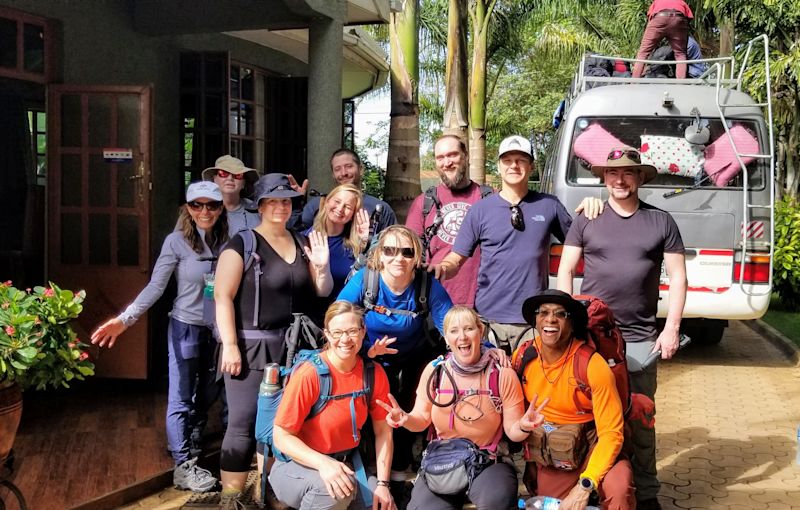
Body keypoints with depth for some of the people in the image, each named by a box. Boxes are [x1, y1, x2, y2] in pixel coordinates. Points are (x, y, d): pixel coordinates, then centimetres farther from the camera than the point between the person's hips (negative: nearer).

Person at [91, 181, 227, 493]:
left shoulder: (228, 241, -1)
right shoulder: (177, 242, -11)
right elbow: (156, 286, -14)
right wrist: (125, 319, -22)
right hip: (186, 327, -4)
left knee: (207, 394, 15)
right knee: (181, 399, -1)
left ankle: (195, 443, 30)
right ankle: (183, 466, 2)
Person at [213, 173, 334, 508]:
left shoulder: (302, 243, 12)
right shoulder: (243, 244, -6)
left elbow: (322, 292, 16)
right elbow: (222, 296, -11)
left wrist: (321, 266, -4)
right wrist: (230, 345, -18)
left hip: (291, 347, 6)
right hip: (251, 347, -6)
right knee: (244, 423, -7)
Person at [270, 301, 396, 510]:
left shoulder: (374, 374, -5)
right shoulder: (309, 375, -22)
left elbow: (383, 431, 3)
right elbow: (282, 436, -19)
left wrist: (382, 483, -7)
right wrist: (322, 463, -33)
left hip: (343, 463, 6)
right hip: (297, 465, -5)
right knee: (333, 489, -36)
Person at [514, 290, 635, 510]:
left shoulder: (593, 366, -21)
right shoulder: (522, 357, -7)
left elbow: (611, 433, -22)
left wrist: (584, 486, -30)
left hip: (588, 448, -4)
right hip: (544, 454, 4)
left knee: (618, 487, -32)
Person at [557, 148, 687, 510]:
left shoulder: (660, 221, 5)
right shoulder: (586, 220, 4)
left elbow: (678, 277, 5)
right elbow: (565, 271, 6)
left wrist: (671, 329, -2)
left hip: (640, 337, 0)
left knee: (640, 418, 3)